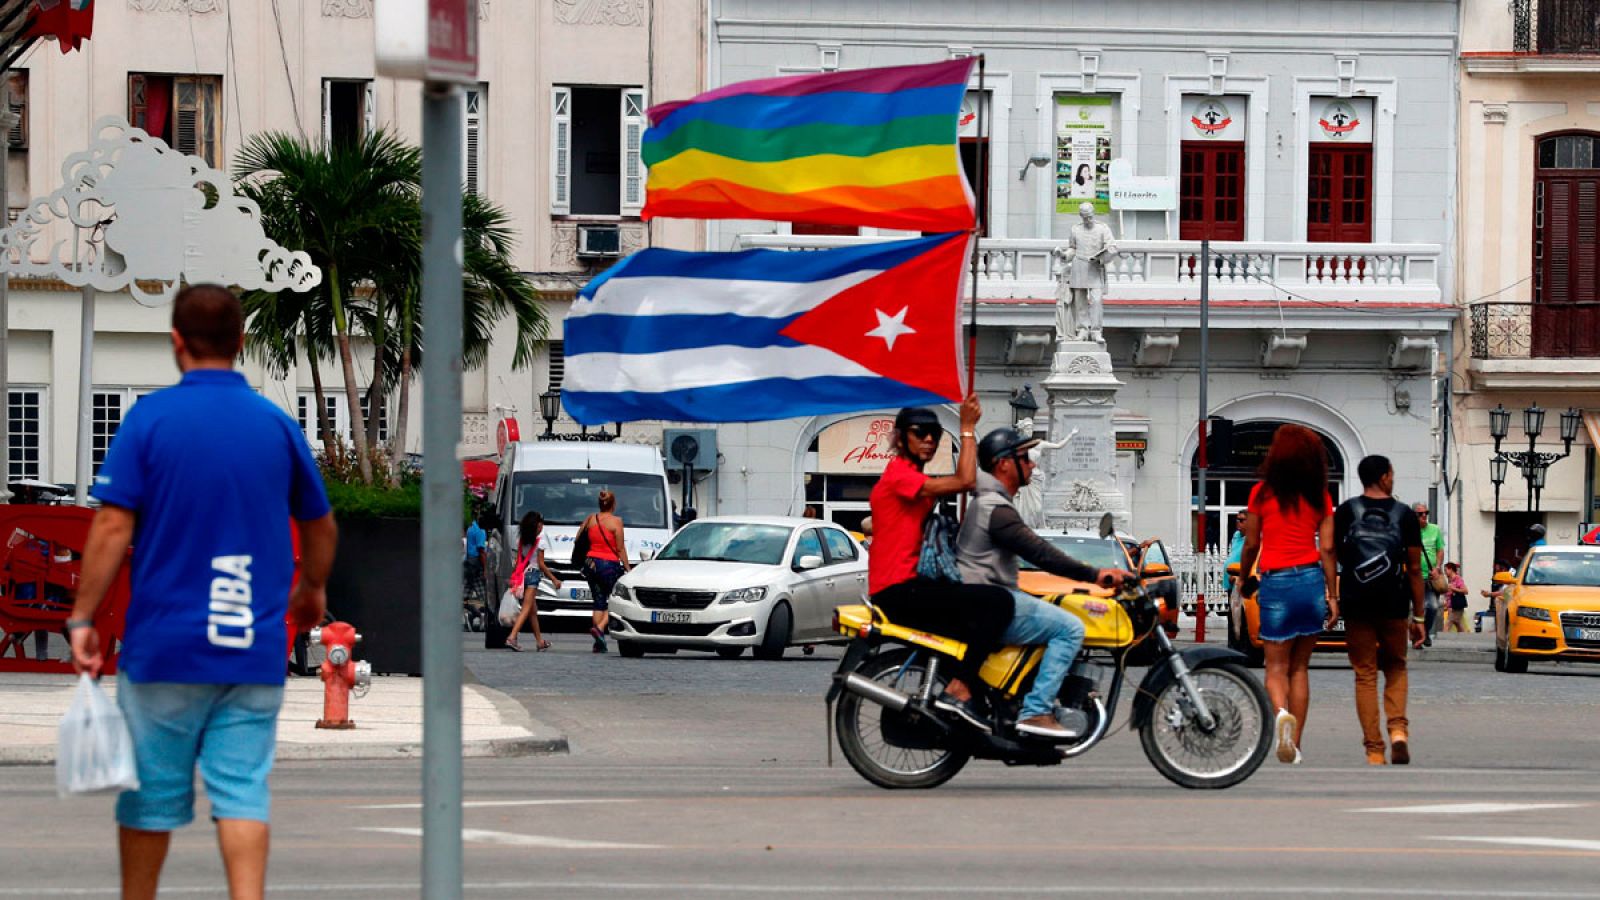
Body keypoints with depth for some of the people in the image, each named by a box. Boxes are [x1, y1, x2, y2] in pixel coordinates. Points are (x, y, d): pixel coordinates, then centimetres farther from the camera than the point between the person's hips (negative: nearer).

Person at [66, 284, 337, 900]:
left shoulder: (151, 418, -6)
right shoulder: (278, 425, 4)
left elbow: (113, 527, -11)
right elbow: (321, 527, 16)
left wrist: (82, 618, -5)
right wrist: (312, 590, 35)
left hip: (164, 644, -2)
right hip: (254, 652, 2)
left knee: (152, 792, 9)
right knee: (242, 790, 0)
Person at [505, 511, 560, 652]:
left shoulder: (521, 540, 10)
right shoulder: (540, 541, -7)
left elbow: (517, 561, 9)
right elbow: (541, 564, -7)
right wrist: (554, 579, 0)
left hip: (521, 575, 7)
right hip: (533, 574, -7)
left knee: (533, 610, 16)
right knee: (527, 608, -11)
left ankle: (540, 641, 24)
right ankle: (512, 638, -27)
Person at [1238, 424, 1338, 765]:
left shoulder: (1262, 493, -1)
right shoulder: (1320, 497, 5)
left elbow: (1251, 544, 5)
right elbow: (1327, 548, 3)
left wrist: (1244, 578, 22)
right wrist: (1333, 595, 9)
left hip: (1276, 583, -3)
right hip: (1311, 580, 3)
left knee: (1277, 666, 0)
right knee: (1300, 667, 11)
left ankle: (1282, 712, -31)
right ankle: (1295, 745, 10)